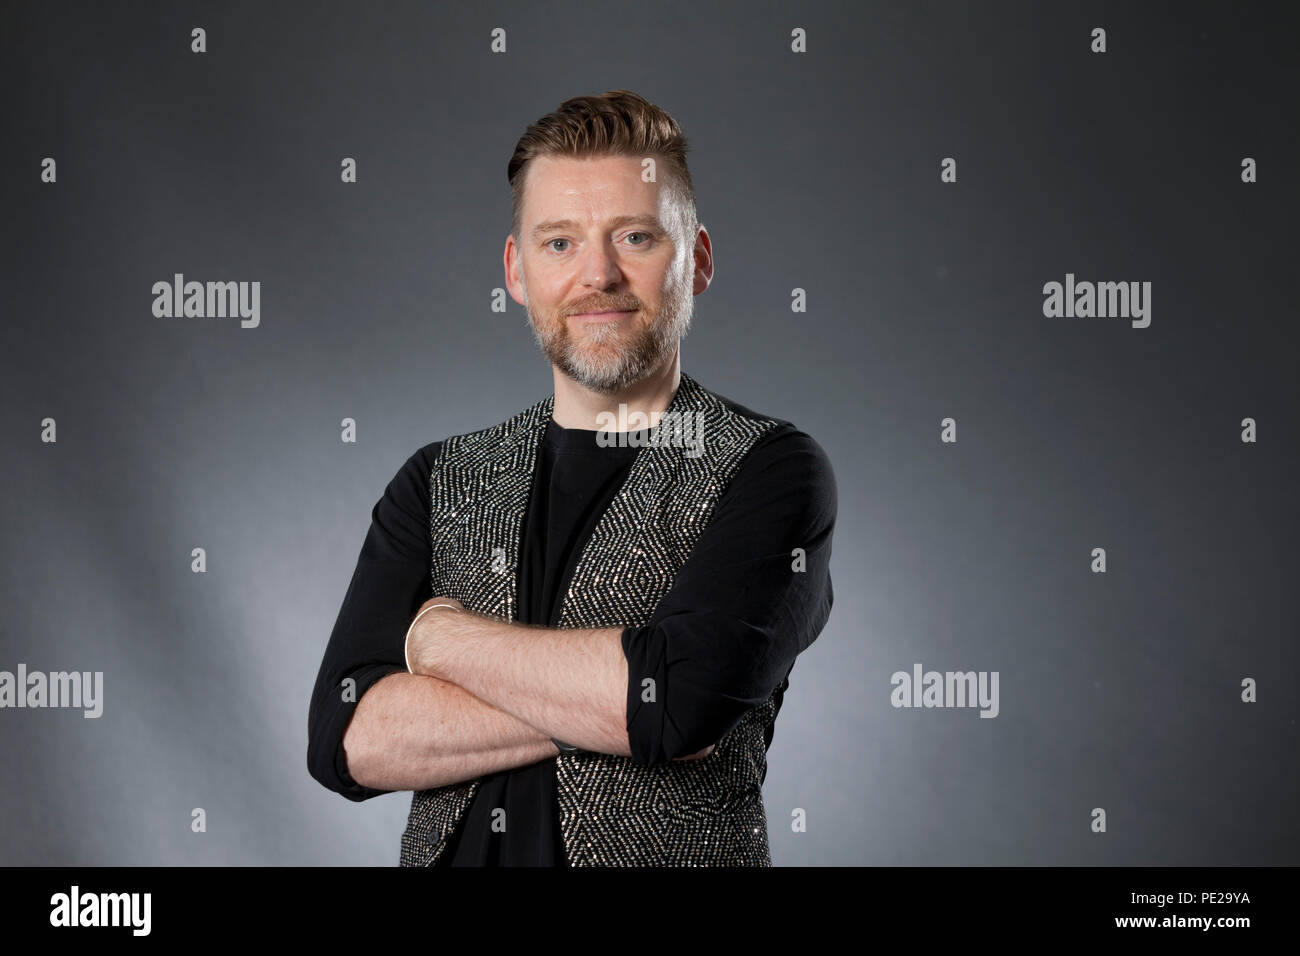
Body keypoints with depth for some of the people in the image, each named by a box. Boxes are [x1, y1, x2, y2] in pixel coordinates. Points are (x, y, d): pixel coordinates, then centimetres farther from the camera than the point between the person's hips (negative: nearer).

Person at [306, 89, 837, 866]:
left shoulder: (771, 471, -8)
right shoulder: (437, 484, 4)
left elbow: (682, 697, -24)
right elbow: (347, 738, -8)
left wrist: (443, 638, -11)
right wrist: (616, 702, -19)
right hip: (448, 853, 3)